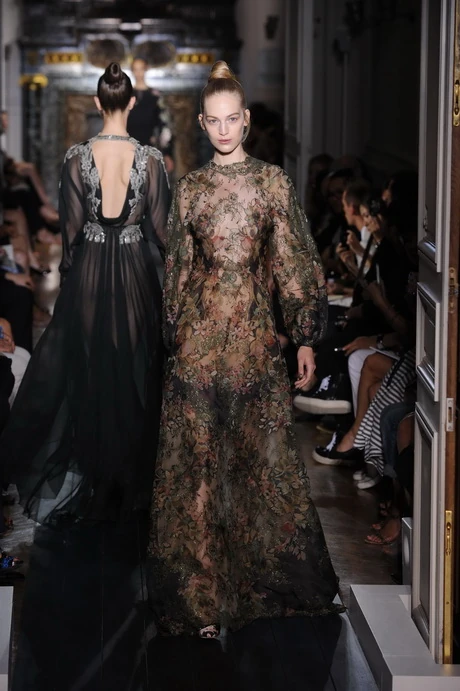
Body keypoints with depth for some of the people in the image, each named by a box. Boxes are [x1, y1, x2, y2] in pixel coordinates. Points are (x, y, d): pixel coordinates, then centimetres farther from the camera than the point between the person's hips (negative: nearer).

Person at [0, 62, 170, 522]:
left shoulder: (77, 157, -9)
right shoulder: (150, 159, -10)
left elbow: (70, 226, -5)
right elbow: (160, 228, -6)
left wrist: (67, 273, 9)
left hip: (88, 271, 1)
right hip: (135, 272, 0)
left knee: (88, 370, 12)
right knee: (133, 372, 10)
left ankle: (89, 476, 20)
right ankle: (129, 480, 19)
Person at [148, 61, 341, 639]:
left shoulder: (273, 181, 4)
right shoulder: (190, 188, 8)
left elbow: (294, 264, 3)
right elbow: (177, 269, 13)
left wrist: (305, 338, 0)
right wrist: (173, 337, 11)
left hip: (255, 330, -1)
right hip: (200, 331, 1)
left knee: (263, 451, 4)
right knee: (199, 455, 0)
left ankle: (266, 571, 19)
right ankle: (203, 588, 6)